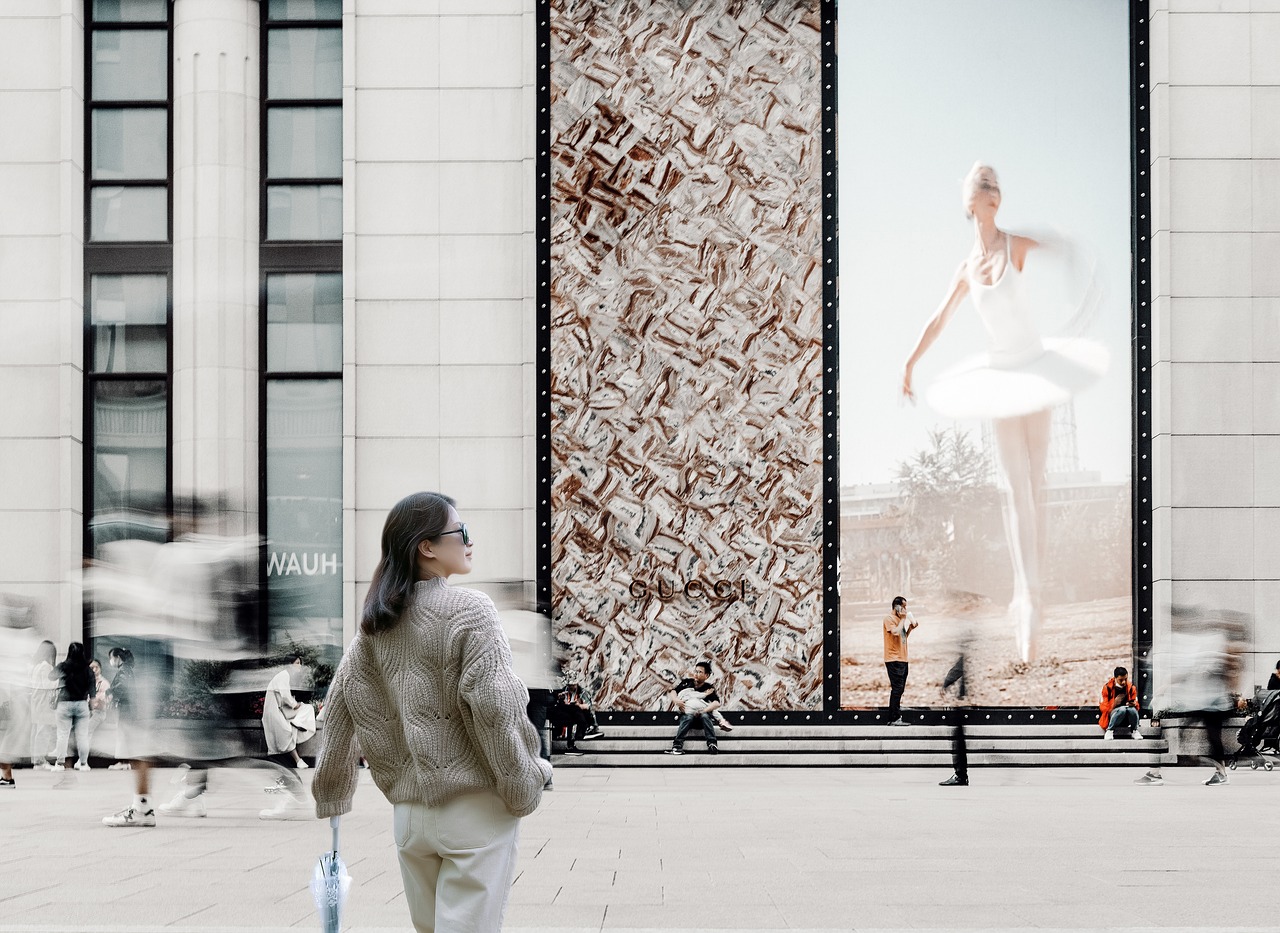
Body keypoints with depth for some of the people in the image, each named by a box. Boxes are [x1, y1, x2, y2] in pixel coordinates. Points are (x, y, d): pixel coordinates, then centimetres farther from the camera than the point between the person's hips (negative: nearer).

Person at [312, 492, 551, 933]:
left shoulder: (374, 623, 6)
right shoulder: (468, 610, -12)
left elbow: (340, 709, 7)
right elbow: (493, 708, -17)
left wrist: (330, 796, 15)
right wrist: (524, 791, -7)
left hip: (408, 811, 6)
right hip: (475, 810, -6)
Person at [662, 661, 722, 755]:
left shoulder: (709, 688, 5)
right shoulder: (687, 682, 11)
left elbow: (717, 703, -9)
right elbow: (672, 691, 10)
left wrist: (704, 710, -26)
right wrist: (676, 700, -13)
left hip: (703, 713, 0)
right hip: (687, 713, 0)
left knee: (705, 716, -33)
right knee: (688, 718, -33)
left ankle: (712, 744, -47)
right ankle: (677, 744, -50)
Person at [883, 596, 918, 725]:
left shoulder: (900, 618, 18)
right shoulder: (889, 618, -8)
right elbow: (896, 632, -22)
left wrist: (911, 627, 7)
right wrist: (903, 619, -12)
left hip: (902, 658, 9)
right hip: (894, 659, -9)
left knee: (899, 689, 11)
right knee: (897, 688, -12)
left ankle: (895, 717, 15)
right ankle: (894, 718, -12)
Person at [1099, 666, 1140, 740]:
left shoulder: (1131, 687, 3)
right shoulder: (1107, 688, -5)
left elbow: (1136, 705, 8)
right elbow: (1103, 708, -5)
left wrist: (1133, 704, -17)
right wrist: (1114, 704, -24)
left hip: (1127, 719, 2)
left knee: (1132, 709, -33)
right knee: (1122, 709, -35)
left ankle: (1134, 730, -7)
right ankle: (1109, 730, -17)